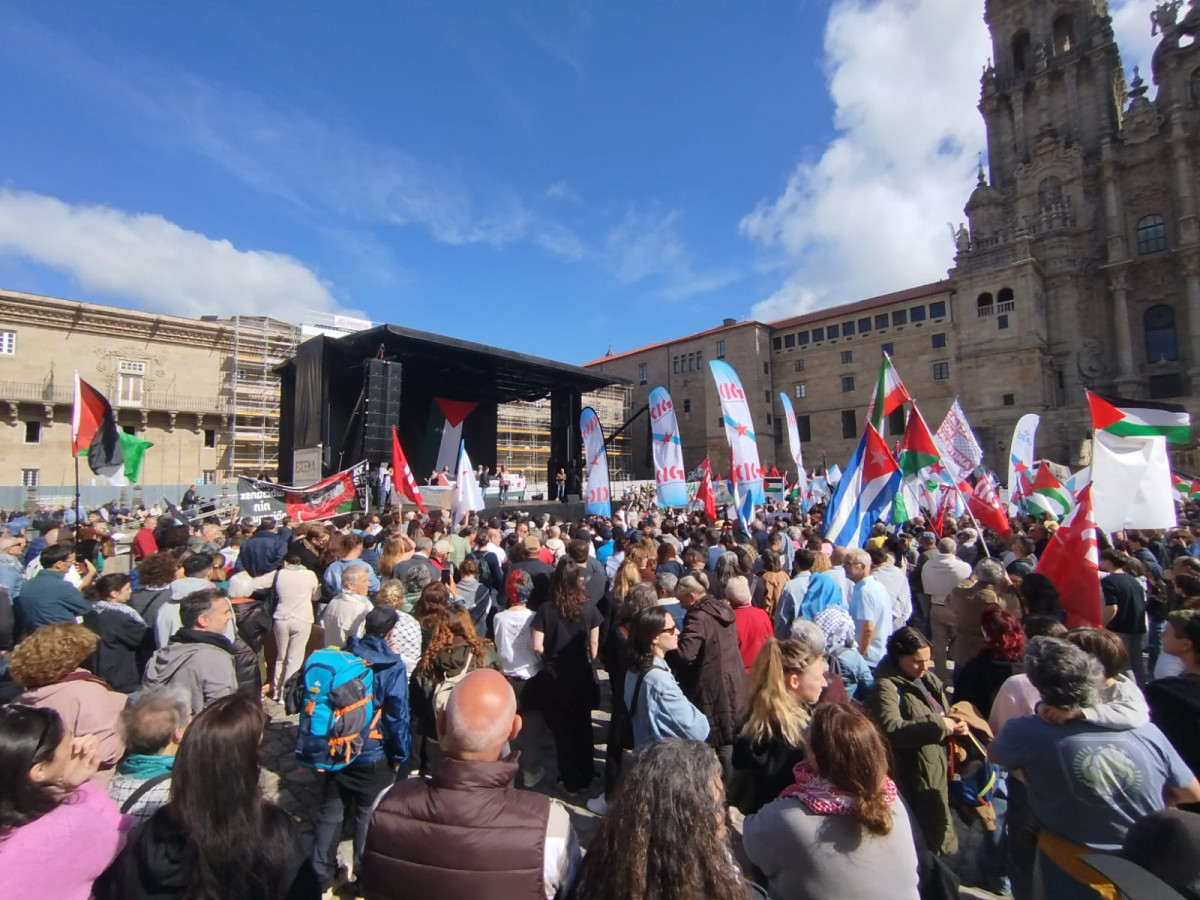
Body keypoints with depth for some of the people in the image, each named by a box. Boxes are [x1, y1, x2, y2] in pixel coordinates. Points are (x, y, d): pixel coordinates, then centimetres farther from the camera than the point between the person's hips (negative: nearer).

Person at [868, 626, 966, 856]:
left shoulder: (929, 679, 7)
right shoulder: (886, 686, -20)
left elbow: (944, 713, 20)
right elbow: (891, 729, -32)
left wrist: (955, 726, -3)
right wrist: (938, 725, -28)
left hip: (938, 771, 8)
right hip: (912, 782, -8)